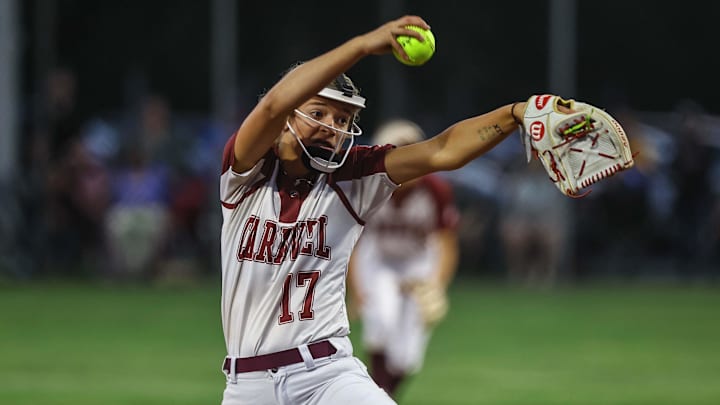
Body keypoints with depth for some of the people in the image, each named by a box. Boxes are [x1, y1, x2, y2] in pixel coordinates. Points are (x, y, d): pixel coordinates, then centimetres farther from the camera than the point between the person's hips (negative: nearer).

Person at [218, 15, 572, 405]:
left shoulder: (352, 179, 2)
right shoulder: (247, 172, -3)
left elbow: (441, 152, -10)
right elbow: (274, 106, -22)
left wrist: (518, 113, -26)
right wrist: (361, 45, -30)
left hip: (327, 370, 0)